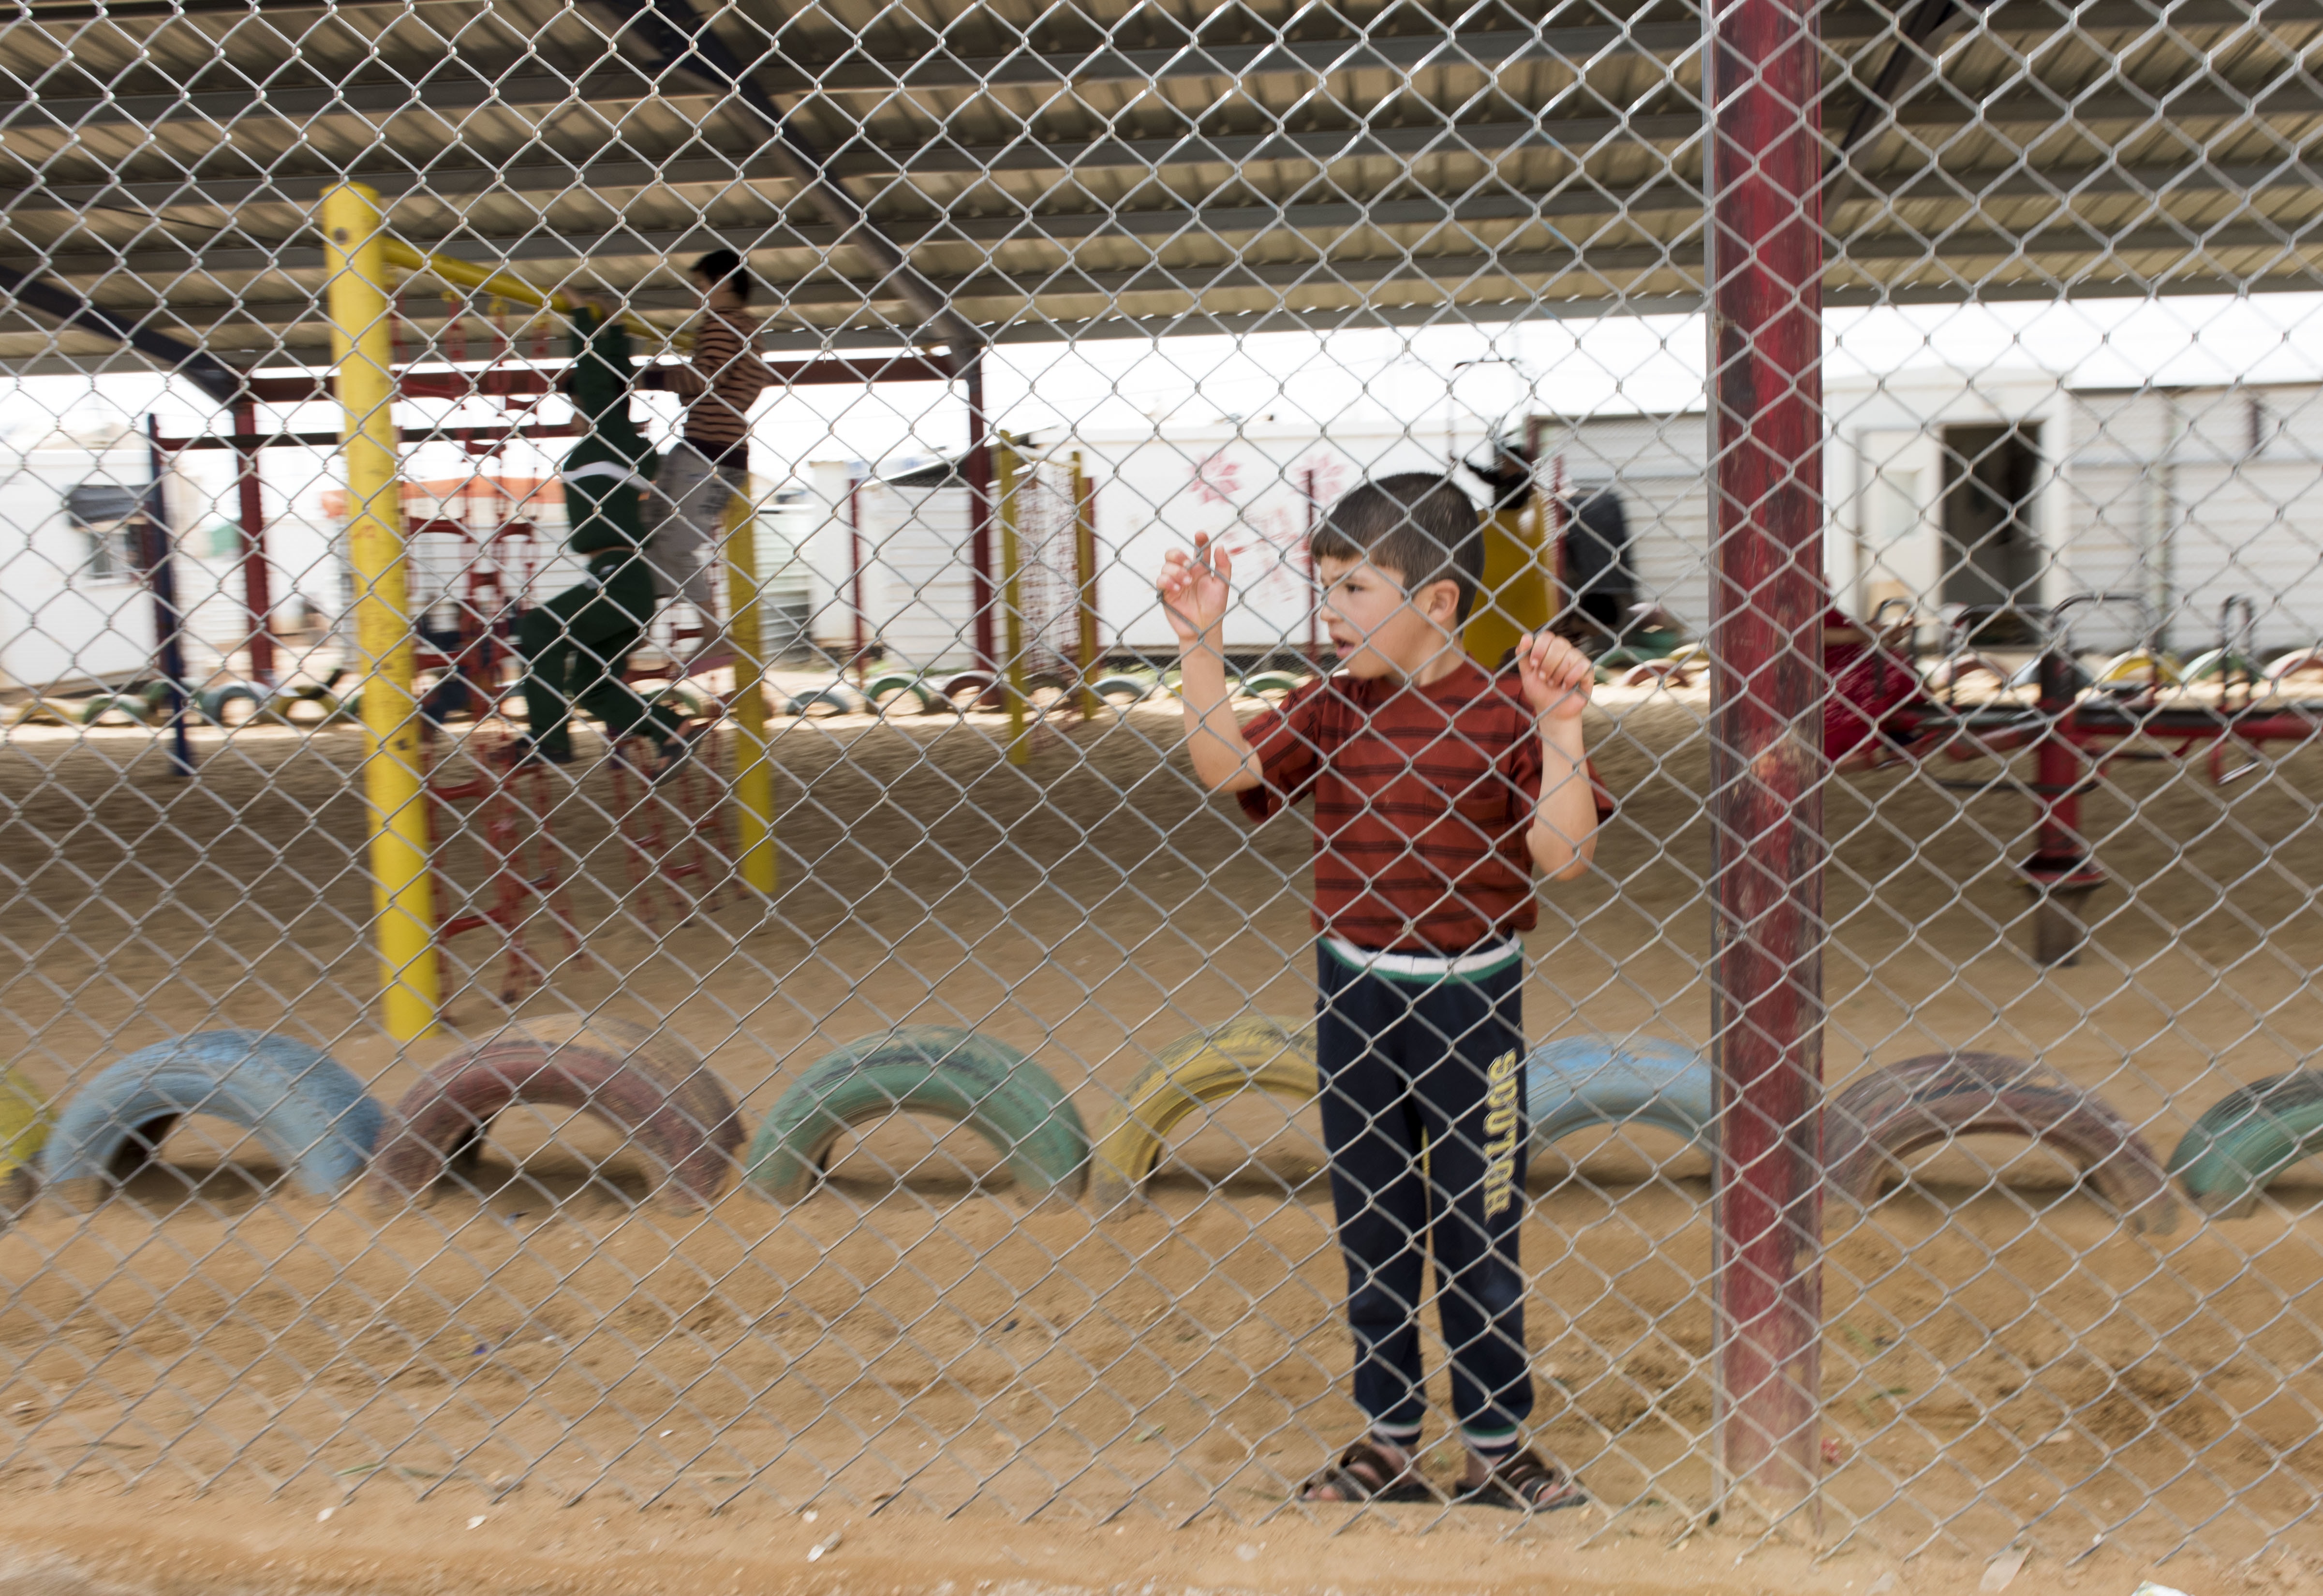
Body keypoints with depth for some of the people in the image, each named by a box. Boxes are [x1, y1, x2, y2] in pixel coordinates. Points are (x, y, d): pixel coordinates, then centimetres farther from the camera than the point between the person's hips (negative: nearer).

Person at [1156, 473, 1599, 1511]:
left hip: (1471, 999, -4)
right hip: (1353, 992, 4)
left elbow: (1562, 858, -17)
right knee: (1373, 1228, 14)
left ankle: (1497, 1445, 27)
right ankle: (1389, 1441, 29)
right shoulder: (1328, 713, 1)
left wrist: (1561, 728, -25)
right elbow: (1224, 764, -13)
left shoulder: (1499, 715, -11)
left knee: (1478, 1228, 9)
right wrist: (1199, 641, -15)